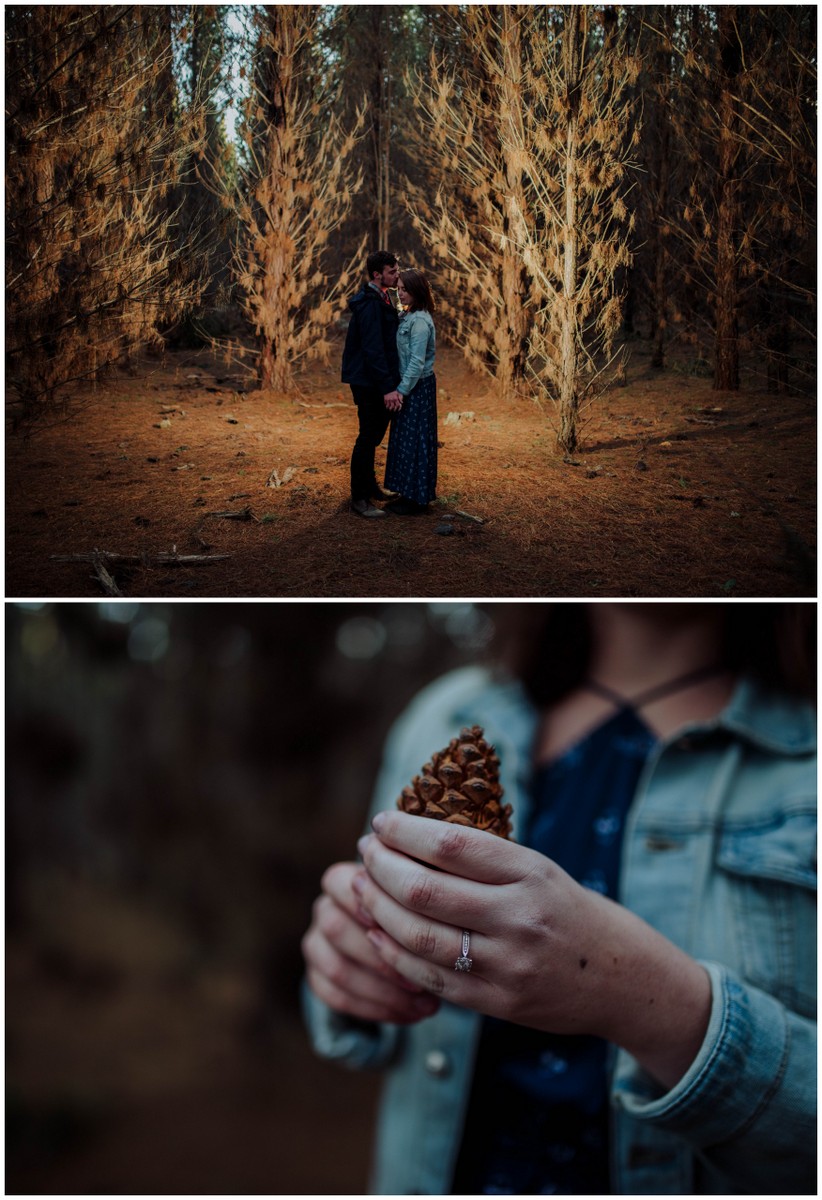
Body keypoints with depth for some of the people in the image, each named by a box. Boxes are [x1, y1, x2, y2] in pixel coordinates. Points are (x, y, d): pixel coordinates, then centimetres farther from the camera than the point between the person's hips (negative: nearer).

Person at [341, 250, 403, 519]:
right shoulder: (370, 304, -19)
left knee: (374, 435, 19)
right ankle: (359, 499, 1)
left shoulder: (380, 299, 13)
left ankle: (369, 486, 32)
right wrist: (388, 387, -28)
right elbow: (373, 349, -25)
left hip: (375, 382, 10)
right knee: (368, 437, -5)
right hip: (367, 383, -10)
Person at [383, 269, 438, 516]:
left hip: (418, 387, -9)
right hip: (407, 385, 9)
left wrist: (402, 389, -20)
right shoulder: (406, 316, 11)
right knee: (403, 438, 14)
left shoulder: (420, 321, -18)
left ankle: (417, 500, 5)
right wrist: (400, 388, 10)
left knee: (414, 440, -3)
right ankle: (409, 494, 22)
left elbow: (417, 361, -21)